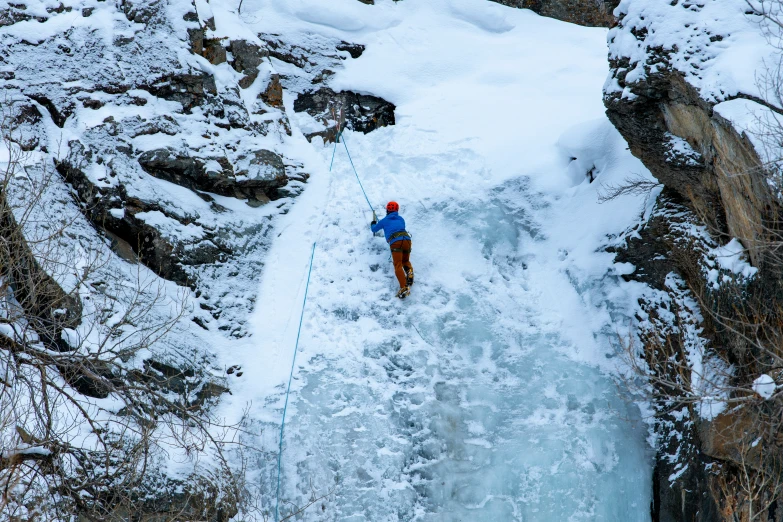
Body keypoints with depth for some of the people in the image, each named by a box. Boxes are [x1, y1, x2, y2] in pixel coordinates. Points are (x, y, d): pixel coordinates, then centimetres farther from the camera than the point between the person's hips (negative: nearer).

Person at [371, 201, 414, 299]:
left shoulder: (384, 220, 20)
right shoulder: (401, 219, 27)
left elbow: (374, 229, 35)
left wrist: (373, 222, 57)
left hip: (395, 242, -4)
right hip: (406, 239, 4)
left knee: (398, 265, -13)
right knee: (405, 261, 24)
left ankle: (404, 287, -33)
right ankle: (409, 271, -12)